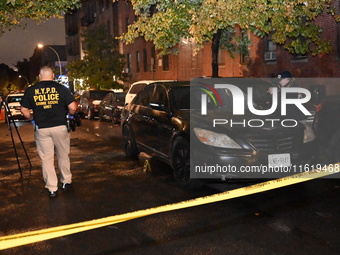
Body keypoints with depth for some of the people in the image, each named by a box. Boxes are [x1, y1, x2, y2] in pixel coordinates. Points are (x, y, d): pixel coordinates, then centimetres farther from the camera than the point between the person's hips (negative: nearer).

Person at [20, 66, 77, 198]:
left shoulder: (30, 90, 2)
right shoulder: (61, 88, -3)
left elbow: (24, 110, 3)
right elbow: (73, 107, -7)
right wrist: (69, 114, 13)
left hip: (41, 129, 1)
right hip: (60, 127, 0)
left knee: (46, 158, 7)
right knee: (63, 156, 16)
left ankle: (52, 188, 9)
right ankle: (66, 182, 26)